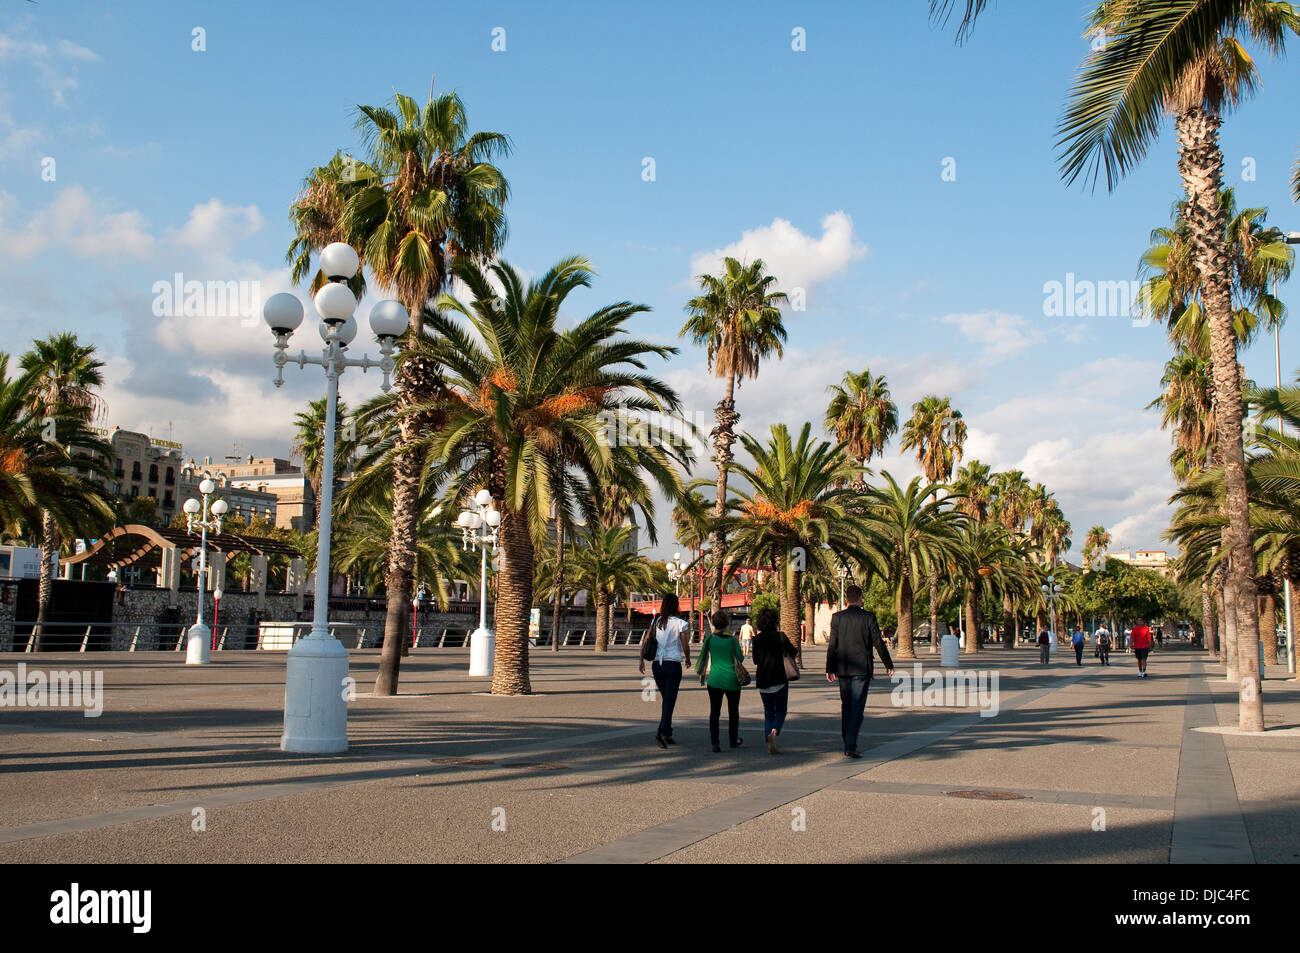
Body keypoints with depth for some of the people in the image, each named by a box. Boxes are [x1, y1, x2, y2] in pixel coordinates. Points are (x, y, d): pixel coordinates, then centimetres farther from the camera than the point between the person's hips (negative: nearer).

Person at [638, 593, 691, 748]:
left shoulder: (656, 621, 5)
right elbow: (685, 646, -3)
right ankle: (662, 731, -20)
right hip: (673, 664, -5)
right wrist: (687, 658, 16)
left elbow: (647, 641, 3)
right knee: (670, 700, -4)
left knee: (666, 699, 17)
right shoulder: (681, 623, -7)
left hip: (657, 664, 5)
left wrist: (642, 660, 8)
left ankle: (667, 733, 19)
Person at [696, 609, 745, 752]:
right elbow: (740, 659, -2)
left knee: (714, 712, 2)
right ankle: (733, 740, 28)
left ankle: (715, 743, -8)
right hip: (732, 680, -1)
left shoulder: (709, 639, -4)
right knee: (733, 711, 16)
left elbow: (703, 656, 5)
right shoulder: (732, 640, -10)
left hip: (714, 680, 1)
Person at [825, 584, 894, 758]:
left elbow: (832, 645, 0)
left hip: (843, 668, 3)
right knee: (857, 707, -3)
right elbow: (878, 643, -4)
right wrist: (888, 664, 8)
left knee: (846, 705, 16)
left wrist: (829, 669, 6)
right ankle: (850, 746, -11)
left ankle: (847, 742, 21)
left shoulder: (837, 617, 0)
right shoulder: (868, 617, -6)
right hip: (862, 669, -3)